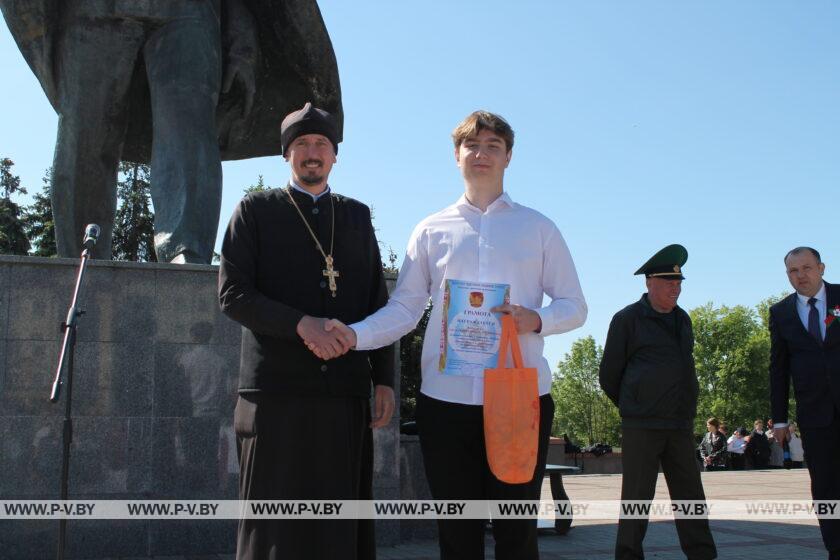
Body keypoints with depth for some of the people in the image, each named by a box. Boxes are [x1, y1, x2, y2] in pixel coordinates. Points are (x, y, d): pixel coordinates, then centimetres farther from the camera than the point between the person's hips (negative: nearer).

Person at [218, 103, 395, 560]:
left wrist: (384, 379, 7)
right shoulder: (255, 210, 8)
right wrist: (300, 323, -16)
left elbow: (377, 303, 15)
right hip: (277, 389, -2)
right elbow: (232, 294, -2)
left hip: (345, 391, 3)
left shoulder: (357, 216, 17)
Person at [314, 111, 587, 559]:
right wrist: (354, 335, -13)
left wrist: (536, 319, -13)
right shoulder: (431, 230, 12)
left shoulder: (538, 228, 11)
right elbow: (404, 308, 5)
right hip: (447, 398, 1)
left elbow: (574, 306, 9)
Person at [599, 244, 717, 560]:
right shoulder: (628, 319, -2)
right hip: (641, 427, -6)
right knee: (637, 498, -2)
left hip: (680, 424, 6)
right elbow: (609, 375, 3)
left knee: (690, 495, 8)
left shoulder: (682, 320, 16)